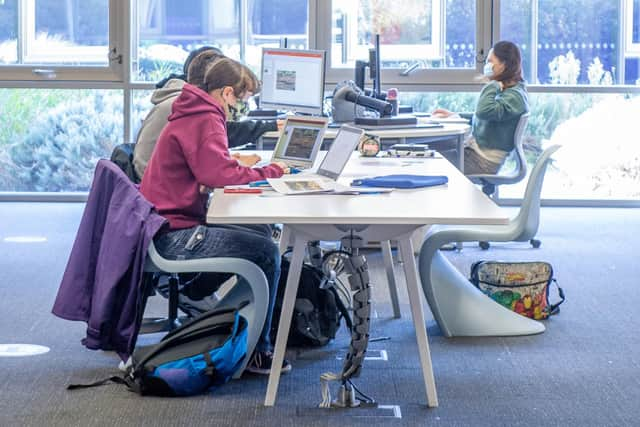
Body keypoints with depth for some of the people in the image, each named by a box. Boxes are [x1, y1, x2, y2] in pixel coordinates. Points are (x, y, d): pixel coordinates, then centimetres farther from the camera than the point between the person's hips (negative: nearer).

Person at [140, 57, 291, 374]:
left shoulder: (193, 115, 18)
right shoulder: (206, 121, -14)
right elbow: (220, 175, -25)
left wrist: (252, 170, 7)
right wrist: (270, 172, -10)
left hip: (164, 228, 11)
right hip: (173, 236, -11)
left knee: (261, 232, 17)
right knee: (267, 252, -15)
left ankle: (195, 291, 21)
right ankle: (256, 351, -7)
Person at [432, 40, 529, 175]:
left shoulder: (515, 96, -17)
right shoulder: (504, 91, 14)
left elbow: (484, 112, -34)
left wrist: (494, 84, -19)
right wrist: (454, 115, 18)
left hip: (483, 161, -10)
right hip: (474, 149, 10)